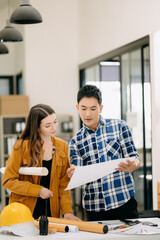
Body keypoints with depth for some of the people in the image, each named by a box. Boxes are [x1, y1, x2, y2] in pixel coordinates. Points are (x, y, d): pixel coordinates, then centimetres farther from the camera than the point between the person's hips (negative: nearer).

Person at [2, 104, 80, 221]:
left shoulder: (62, 146, 4)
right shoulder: (22, 146, -8)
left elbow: (64, 183, 5)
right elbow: (8, 181, -7)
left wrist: (67, 211, -7)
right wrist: (38, 190, -14)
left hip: (51, 211, 3)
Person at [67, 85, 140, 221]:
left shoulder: (119, 126, 4)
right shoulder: (76, 141, 9)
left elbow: (134, 157, 1)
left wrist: (132, 166, -23)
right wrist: (73, 174, -20)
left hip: (123, 201, -2)